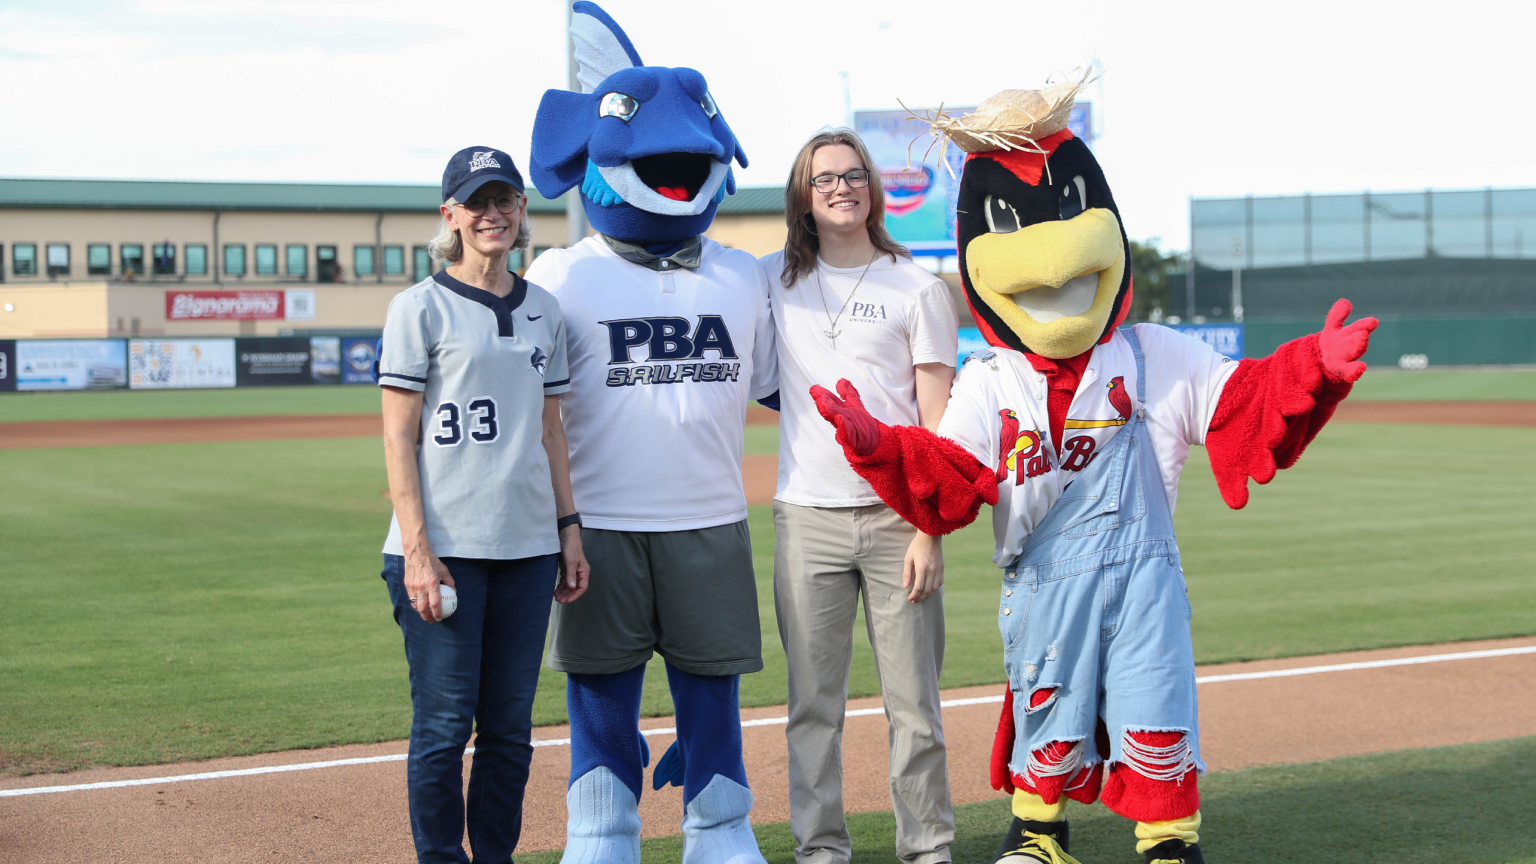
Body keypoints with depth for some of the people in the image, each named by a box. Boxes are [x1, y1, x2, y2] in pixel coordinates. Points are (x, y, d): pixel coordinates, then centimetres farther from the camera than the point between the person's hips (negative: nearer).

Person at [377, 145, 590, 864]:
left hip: (527, 545, 5)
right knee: (445, 722, -3)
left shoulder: (543, 311, 14)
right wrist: (417, 549, -14)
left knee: (510, 724, 8)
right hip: (444, 548, -5)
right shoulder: (421, 307, -2)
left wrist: (569, 527, 11)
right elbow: (398, 436, -6)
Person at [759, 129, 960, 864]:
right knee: (813, 700, 4)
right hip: (807, 519, 2)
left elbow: (938, 419, -1)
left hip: (897, 517, -2)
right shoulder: (774, 279, 10)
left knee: (914, 700, 1)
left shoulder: (918, 290, 3)